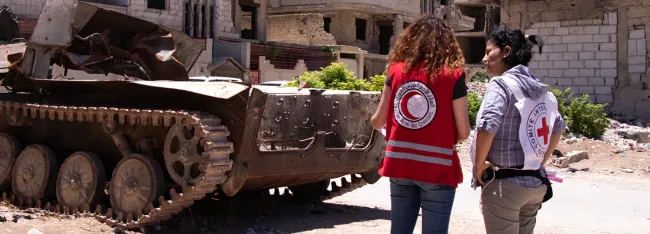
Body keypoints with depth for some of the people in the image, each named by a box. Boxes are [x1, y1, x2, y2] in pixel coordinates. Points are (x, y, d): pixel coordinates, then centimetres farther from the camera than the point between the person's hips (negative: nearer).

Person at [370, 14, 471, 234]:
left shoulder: (396, 70, 3)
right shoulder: (453, 75, -7)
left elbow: (378, 121, 9)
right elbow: (463, 133, -7)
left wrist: (373, 119, 32)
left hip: (400, 165, 4)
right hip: (437, 168, -4)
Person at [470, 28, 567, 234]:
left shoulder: (501, 84, -12)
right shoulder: (541, 90, 11)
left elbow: (487, 127, -27)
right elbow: (558, 127, 24)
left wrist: (479, 164, -14)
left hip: (504, 183, -7)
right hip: (536, 183, 7)